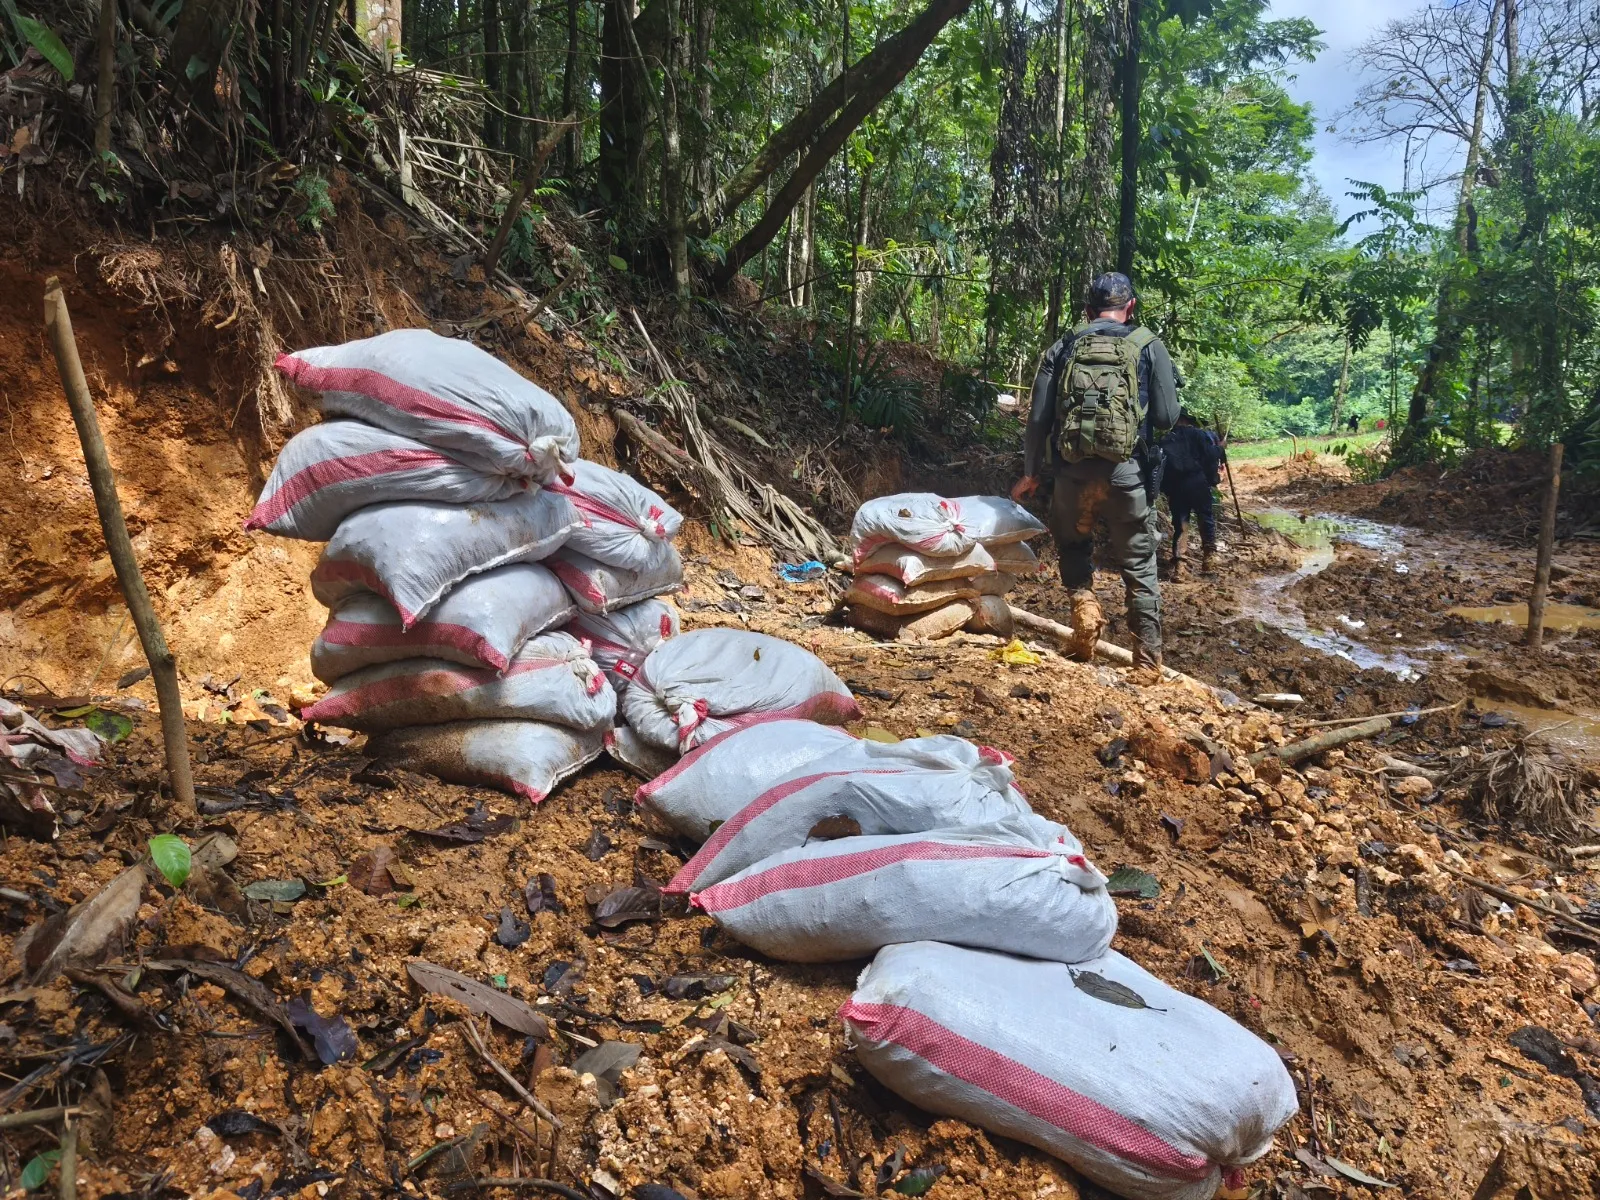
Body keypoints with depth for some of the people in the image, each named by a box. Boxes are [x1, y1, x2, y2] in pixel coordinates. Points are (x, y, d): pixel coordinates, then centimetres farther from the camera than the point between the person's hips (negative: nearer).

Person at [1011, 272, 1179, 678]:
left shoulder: (1062, 348, 8)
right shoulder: (1148, 346, 4)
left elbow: (1039, 418, 6)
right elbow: (1167, 417, -1)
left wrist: (1029, 473, 16)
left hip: (1073, 471, 1)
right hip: (1127, 472, -1)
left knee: (1073, 543, 28)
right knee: (1139, 568, 10)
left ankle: (1083, 600, 3)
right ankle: (1148, 664, 14)